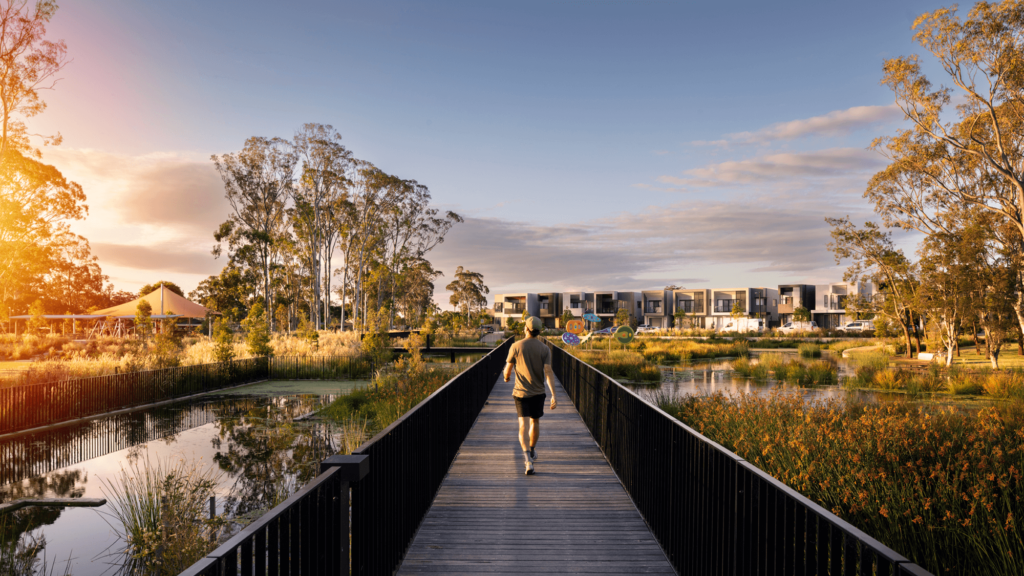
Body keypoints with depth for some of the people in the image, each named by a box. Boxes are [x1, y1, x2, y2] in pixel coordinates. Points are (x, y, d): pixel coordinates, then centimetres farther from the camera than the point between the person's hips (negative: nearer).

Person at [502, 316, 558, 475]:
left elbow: (508, 369, 0)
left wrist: (506, 377, 25)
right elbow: (548, 372, -14)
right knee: (535, 421, 21)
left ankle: (527, 457, -25)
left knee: (523, 425, -6)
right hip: (538, 392, 2)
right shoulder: (544, 349, -5)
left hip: (520, 391, -2)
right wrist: (553, 396, -15)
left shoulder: (516, 346, -6)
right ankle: (532, 451, 39)